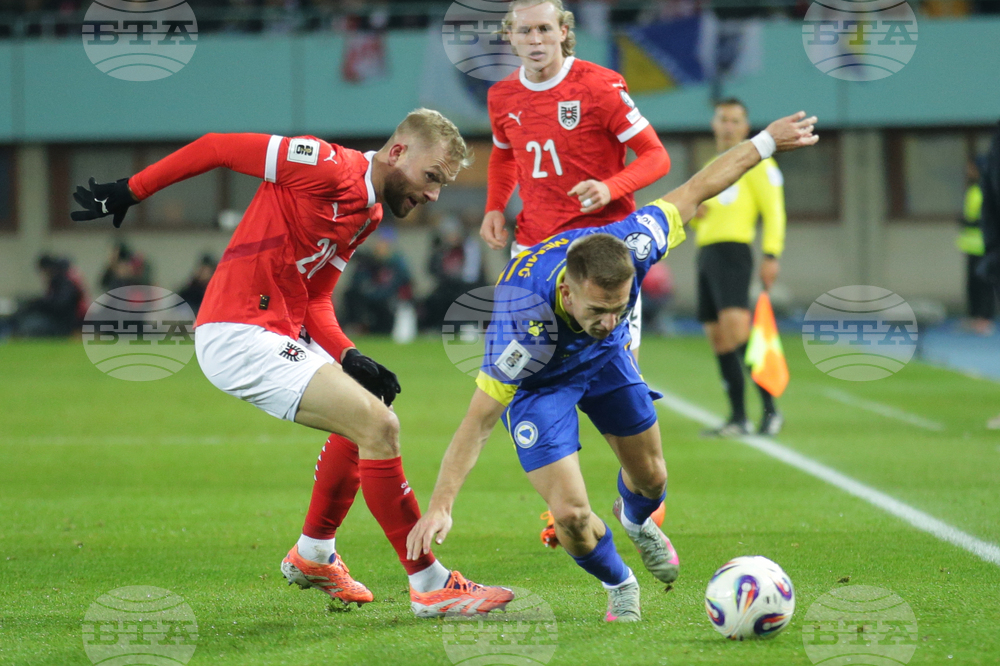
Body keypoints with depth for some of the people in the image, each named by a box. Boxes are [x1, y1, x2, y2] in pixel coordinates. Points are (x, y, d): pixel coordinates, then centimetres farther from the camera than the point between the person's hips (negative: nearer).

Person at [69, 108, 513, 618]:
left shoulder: (368, 216, 14)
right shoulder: (328, 167, -14)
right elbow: (216, 147, -9)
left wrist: (349, 358, -2)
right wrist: (129, 193, -5)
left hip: (282, 335, 10)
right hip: (239, 335, -10)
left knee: (363, 423, 22)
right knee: (378, 425, -16)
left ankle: (313, 557, 39)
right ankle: (431, 585, -10)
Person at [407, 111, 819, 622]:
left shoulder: (629, 248, -37)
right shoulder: (520, 320, -45)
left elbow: (693, 193, -19)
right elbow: (479, 421, -37)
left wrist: (766, 141, -10)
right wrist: (440, 507, -41)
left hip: (606, 357, 4)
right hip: (537, 380, -4)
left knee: (651, 477, 19)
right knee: (570, 513, -15)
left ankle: (636, 520, 58)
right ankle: (619, 585, 19)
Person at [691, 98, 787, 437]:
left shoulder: (754, 161, 1)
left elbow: (773, 210, -6)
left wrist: (771, 256, -16)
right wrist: (695, 213, 5)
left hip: (732, 249, -8)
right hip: (706, 253, 8)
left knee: (736, 328, -22)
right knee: (718, 339, 5)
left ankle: (770, 408, -22)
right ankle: (738, 418, 7)